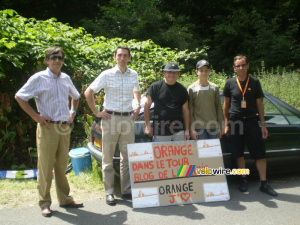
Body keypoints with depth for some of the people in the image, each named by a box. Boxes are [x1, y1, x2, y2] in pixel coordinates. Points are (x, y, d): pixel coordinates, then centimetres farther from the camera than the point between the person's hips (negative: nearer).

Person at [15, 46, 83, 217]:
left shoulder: (66, 78, 12)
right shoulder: (39, 78, -3)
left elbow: (76, 96, 28)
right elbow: (19, 97, -5)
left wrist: (73, 112, 12)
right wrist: (35, 116, -10)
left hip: (65, 128, 5)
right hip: (47, 128, -5)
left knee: (62, 166, 12)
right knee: (45, 166, 0)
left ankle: (65, 199, 22)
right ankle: (45, 203, 11)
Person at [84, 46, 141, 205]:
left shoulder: (133, 75, 8)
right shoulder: (107, 75, -4)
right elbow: (88, 93, -1)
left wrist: (138, 106, 11)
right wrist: (96, 112, -4)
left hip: (128, 118, 4)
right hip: (110, 118, -3)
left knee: (127, 157, 8)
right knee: (108, 157, 1)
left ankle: (126, 189, 19)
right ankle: (109, 192, 10)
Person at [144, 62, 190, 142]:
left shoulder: (182, 89, 10)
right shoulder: (155, 87, 1)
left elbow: (185, 110, 10)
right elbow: (147, 105, 3)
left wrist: (187, 130, 5)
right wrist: (147, 125, -2)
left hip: (179, 131, 3)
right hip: (160, 131, -2)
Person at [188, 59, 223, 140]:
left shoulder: (214, 88, 8)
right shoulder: (192, 88, -1)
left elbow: (219, 108, 10)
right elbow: (189, 111, -2)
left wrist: (220, 127, 7)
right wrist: (191, 129, -7)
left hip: (213, 127, 3)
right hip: (199, 128, -3)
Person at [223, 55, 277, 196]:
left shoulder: (254, 82, 4)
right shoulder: (230, 83, 3)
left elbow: (259, 104, 7)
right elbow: (226, 104, 8)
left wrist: (263, 124, 3)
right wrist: (226, 124, 4)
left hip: (251, 121, 0)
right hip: (235, 122, 0)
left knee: (260, 153, -1)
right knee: (238, 154, 6)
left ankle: (263, 183, 10)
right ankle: (243, 180, 22)